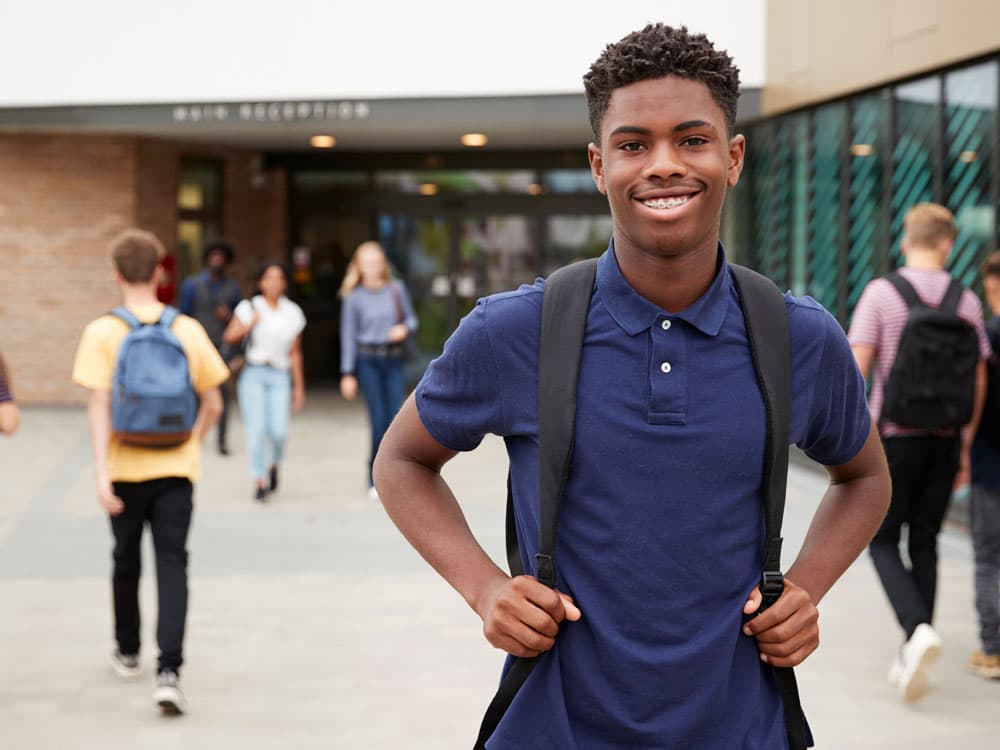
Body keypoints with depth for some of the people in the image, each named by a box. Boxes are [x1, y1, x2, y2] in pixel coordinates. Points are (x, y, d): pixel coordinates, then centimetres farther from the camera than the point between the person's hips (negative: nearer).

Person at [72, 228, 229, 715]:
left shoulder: (102, 332, -7)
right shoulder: (187, 329, -1)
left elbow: (99, 404, -13)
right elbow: (213, 404, 3)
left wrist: (100, 471, -14)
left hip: (125, 468, 0)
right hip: (176, 469, 0)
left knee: (126, 561, 18)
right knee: (172, 565, -1)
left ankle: (128, 653, 36)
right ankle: (169, 670, -14)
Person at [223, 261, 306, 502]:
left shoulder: (293, 313, 11)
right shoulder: (249, 307, 6)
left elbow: (295, 353, 13)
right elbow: (229, 337, 3)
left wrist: (299, 387, 13)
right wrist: (249, 324, -12)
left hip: (279, 376, 1)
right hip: (253, 374, -1)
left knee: (278, 431, -11)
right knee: (256, 429, -10)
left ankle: (273, 465, 19)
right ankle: (259, 481, -1)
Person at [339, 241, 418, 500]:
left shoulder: (396, 289, 5)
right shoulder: (354, 297, 0)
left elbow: (411, 318, 15)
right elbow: (348, 335, 2)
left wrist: (404, 328, -10)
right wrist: (347, 374, 0)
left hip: (393, 359, 2)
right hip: (367, 360, -2)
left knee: (396, 418, -5)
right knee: (379, 418, -8)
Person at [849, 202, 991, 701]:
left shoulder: (880, 294, -8)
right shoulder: (967, 302, 2)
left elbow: (856, 368, -13)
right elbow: (978, 382, 4)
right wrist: (965, 448, 13)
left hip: (894, 436, -3)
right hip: (945, 439, 3)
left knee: (883, 542, 8)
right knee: (924, 544, 13)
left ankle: (918, 629, -16)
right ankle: (911, 659, 14)